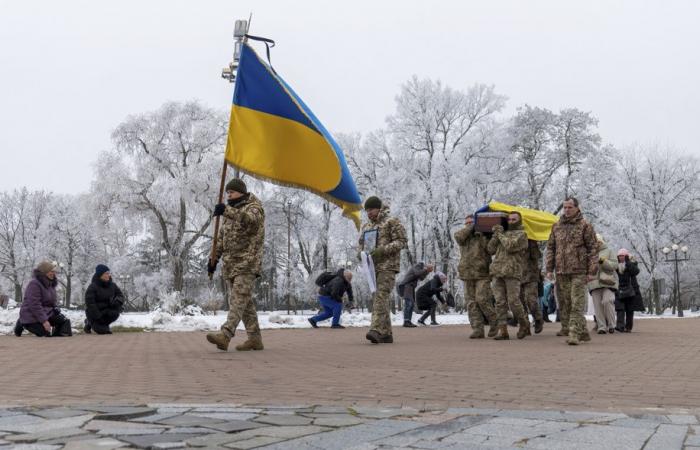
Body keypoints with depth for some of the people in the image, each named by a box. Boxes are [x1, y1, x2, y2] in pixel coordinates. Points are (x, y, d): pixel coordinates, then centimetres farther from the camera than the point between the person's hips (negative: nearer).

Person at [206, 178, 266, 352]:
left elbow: (249, 219, -29)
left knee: (238, 299, -16)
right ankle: (255, 338, 12)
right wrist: (214, 258, 14)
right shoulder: (231, 212, 22)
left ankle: (225, 335, -28)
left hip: (247, 264, -8)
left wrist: (227, 211, -42)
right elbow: (221, 238, 24)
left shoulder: (254, 207, -4)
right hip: (230, 264, 8)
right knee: (245, 302, 8)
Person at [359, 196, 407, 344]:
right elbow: (361, 244, 27)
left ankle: (376, 330, -29)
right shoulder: (366, 226, 19)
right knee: (379, 300, 6)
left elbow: (401, 241, -8)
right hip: (372, 267, 7)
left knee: (381, 297, -19)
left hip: (388, 266, -7)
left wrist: (382, 250, -20)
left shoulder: (391, 222, -1)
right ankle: (386, 334, 10)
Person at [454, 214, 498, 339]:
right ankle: (477, 330, 0)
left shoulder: (484, 236, 7)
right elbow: (458, 237, -8)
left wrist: (482, 235, -9)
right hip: (468, 275, 4)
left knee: (482, 299, -13)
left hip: (482, 274, -4)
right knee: (471, 303, -1)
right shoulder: (464, 236, 16)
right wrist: (470, 228, -4)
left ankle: (494, 322, 8)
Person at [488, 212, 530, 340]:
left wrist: (500, 234, -1)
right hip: (497, 271, 5)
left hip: (512, 272, -5)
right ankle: (502, 330, 0)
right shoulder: (503, 233, 24)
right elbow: (491, 249, 15)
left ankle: (524, 325, 14)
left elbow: (510, 246, -12)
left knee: (513, 301, -7)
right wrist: (495, 235, 4)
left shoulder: (521, 234, 5)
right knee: (500, 302, -1)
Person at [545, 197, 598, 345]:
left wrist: (592, 271, -9)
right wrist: (549, 269, 8)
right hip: (561, 272, 5)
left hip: (579, 272, -5)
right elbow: (550, 248, 15)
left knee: (577, 304, -9)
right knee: (564, 303, 6)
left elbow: (593, 248, -3)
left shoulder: (585, 225, 0)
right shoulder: (557, 226, 13)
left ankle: (574, 333, -9)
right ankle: (582, 331, 16)